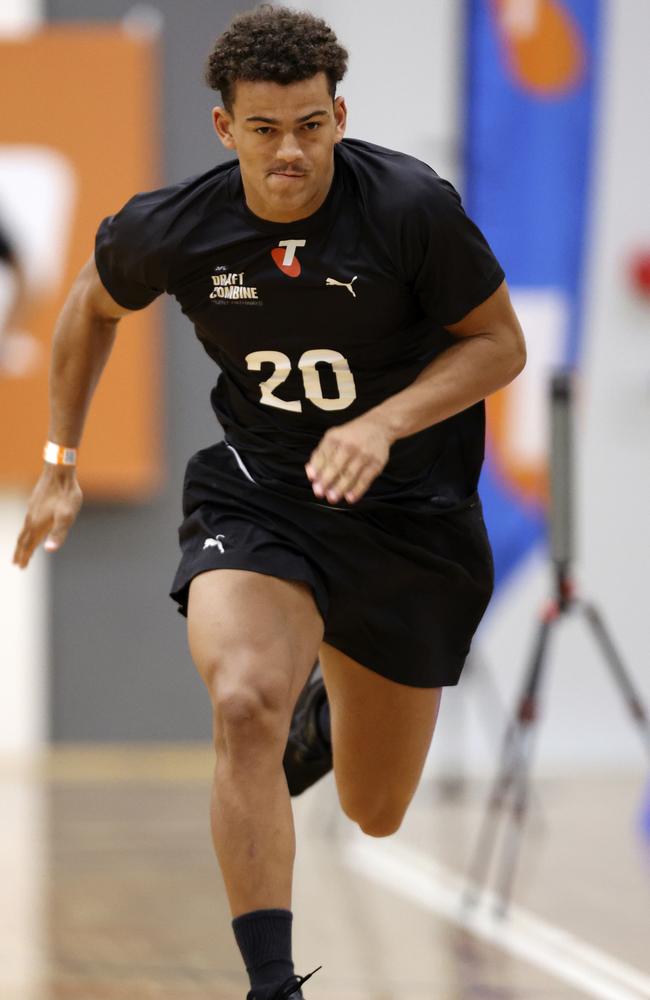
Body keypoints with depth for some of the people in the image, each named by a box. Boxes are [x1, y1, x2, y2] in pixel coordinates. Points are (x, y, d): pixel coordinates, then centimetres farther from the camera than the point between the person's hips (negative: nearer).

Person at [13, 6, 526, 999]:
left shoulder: (411, 205, -21)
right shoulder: (173, 228, -12)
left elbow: (500, 341, -9)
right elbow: (93, 305, 10)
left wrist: (384, 423, -24)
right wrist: (60, 462, 12)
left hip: (412, 513, 0)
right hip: (255, 498, 0)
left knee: (376, 814, 13)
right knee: (246, 706, -32)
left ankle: (328, 704, 50)